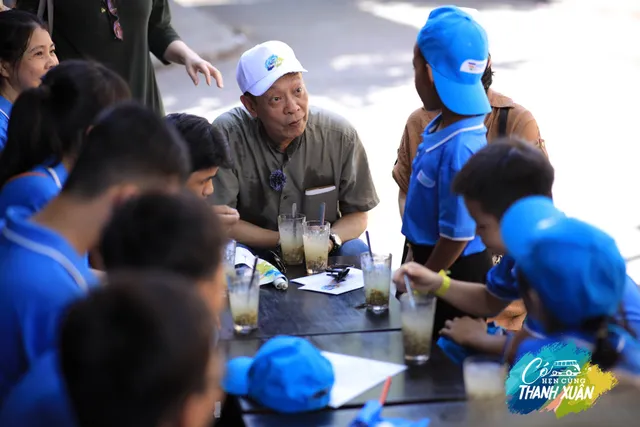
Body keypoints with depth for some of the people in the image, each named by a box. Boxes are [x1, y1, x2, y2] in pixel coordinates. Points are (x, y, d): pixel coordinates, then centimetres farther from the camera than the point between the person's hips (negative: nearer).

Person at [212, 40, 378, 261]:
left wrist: (330, 240, -22)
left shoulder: (341, 136, -11)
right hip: (255, 251, -2)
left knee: (355, 251, -27)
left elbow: (357, 214, 0)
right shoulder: (227, 135, -19)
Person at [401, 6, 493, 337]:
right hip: (431, 259, 9)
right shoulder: (440, 126, -2)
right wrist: (417, 264, 21)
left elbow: (458, 234, -25)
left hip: (456, 273, -9)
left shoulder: (459, 148, -31)